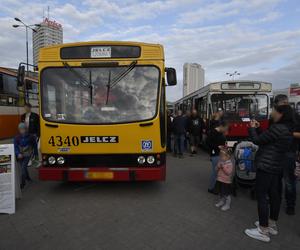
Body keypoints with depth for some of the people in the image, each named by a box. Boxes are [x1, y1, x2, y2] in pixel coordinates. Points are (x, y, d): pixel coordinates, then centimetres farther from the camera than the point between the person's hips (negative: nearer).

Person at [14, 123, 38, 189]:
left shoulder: (31, 137, -5)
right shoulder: (17, 138, -3)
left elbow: (35, 146, 5)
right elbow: (15, 147, -8)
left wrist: (36, 154, 10)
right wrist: (18, 154, -26)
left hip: (27, 154, -3)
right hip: (20, 155, 3)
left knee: (23, 168, -14)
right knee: (23, 168, 15)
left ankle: (23, 183, -6)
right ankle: (27, 178, 40)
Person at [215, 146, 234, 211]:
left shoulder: (229, 163, -18)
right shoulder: (220, 161, 2)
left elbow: (229, 172, -25)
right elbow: (217, 169, 9)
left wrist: (223, 167, -30)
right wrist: (218, 167, -13)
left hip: (226, 181, -7)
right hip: (219, 180, 7)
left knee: (226, 194, 6)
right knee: (220, 192, 21)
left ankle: (227, 205, 22)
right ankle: (221, 201, 40)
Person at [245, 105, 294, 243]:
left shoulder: (277, 128, -21)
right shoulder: (287, 129, 9)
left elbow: (257, 140, -16)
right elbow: (265, 139, 15)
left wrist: (252, 128, -1)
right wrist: (258, 128, 9)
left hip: (266, 166, -10)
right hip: (277, 167, 10)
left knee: (262, 197, -2)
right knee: (274, 195, 18)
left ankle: (264, 231, 8)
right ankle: (272, 224, 34)